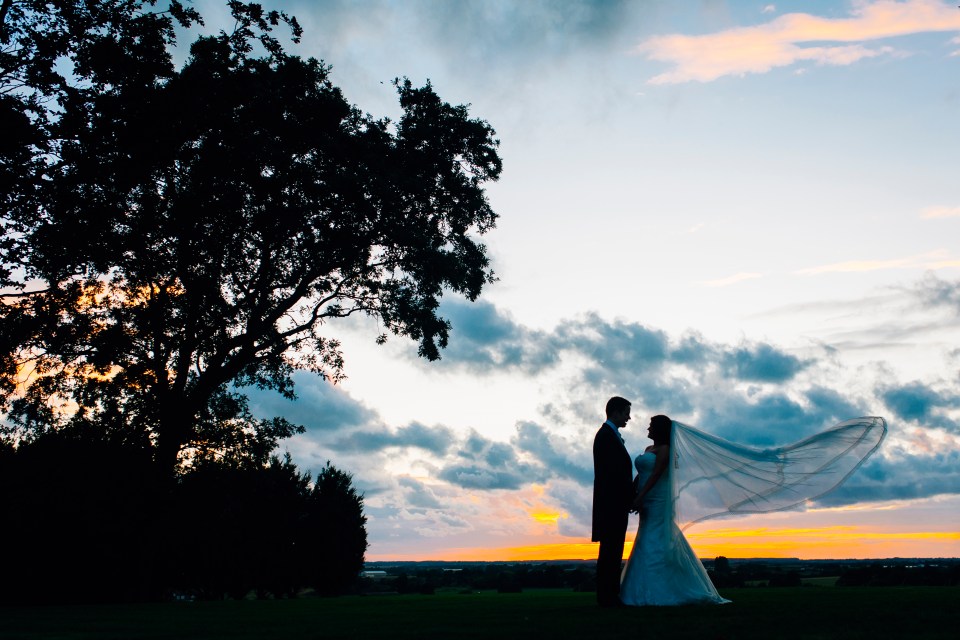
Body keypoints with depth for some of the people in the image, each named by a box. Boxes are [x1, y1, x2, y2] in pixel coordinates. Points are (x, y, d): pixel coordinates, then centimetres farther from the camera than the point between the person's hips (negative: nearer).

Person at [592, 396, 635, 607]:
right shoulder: (606, 435, -11)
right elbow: (614, 472, -18)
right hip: (612, 503, -10)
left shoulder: (610, 435, 21)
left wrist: (630, 497, 12)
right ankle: (607, 596, -6)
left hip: (615, 504, 10)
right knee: (610, 549, -8)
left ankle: (610, 595, 13)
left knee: (613, 550, 10)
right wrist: (630, 497, -13)